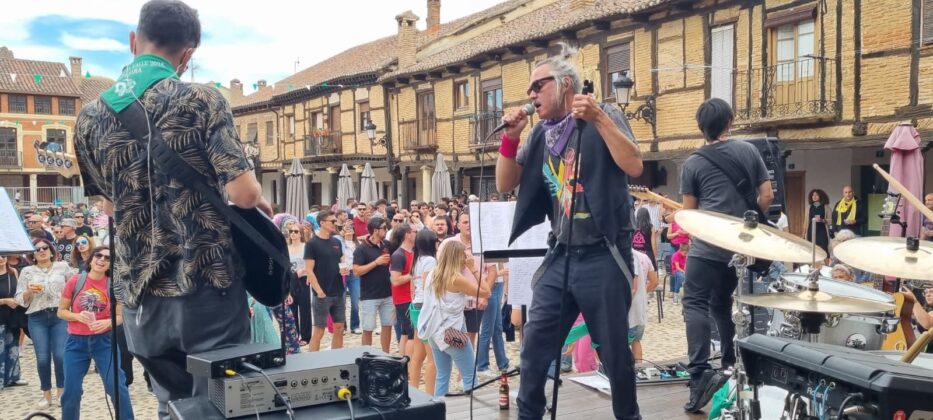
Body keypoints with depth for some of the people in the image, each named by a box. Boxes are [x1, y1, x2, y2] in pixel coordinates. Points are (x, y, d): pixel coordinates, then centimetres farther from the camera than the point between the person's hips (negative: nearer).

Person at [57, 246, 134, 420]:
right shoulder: (75, 281, -4)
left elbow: (120, 317, 1)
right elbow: (61, 311, 4)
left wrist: (107, 322, -20)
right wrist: (78, 316, -16)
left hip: (104, 341, 0)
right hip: (76, 341, 1)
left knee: (117, 387, -5)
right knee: (71, 390, 5)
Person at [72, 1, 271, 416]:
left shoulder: (90, 115, 7)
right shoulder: (202, 100, -9)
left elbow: (108, 204, 17)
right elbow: (243, 193, -17)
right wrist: (261, 202, 5)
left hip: (138, 293, 5)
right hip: (207, 286, -5)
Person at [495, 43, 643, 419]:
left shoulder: (604, 117, -4)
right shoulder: (540, 135, 12)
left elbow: (634, 166, -18)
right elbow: (505, 184, 11)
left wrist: (599, 118, -23)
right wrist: (511, 137, 0)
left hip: (603, 255, -5)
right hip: (560, 256, 5)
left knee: (614, 350, 6)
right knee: (535, 346, 5)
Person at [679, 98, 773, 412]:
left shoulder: (693, 163, 0)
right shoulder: (749, 151, 8)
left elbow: (689, 213, 3)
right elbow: (767, 196, 7)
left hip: (707, 246, -5)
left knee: (695, 304, -6)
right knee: (722, 304, 19)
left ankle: (700, 374, -22)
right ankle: (732, 368, 24)